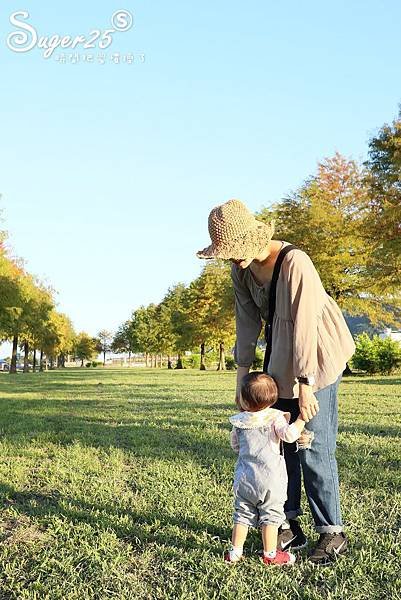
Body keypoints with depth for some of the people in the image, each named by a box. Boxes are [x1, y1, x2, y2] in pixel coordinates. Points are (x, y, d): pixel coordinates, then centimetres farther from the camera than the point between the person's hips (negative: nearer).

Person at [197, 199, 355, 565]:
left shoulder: (295, 263, -26)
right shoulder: (242, 268, -3)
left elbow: (304, 326, -26)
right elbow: (248, 320, 3)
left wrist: (306, 387, -24)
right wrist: (242, 374, 4)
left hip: (316, 359, -7)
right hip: (282, 359, 7)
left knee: (314, 447, -5)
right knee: (280, 442, 9)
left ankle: (332, 532, 11)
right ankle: (289, 527, 21)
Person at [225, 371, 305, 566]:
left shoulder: (239, 421, 1)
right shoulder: (275, 417, -12)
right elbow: (289, 435, -27)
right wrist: (302, 417, -17)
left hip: (244, 477, 4)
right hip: (270, 478, -3)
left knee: (242, 514, 15)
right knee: (271, 515, 9)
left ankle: (235, 551, 21)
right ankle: (270, 554, 16)